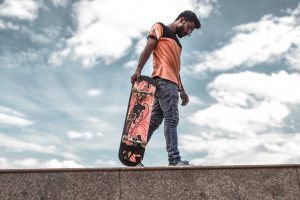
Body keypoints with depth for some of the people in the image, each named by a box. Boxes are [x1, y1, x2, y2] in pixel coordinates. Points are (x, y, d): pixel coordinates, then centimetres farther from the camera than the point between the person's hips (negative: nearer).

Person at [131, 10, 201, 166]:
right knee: (171, 118, -15)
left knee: (154, 121, 4)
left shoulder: (177, 43, 33)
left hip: (171, 82, 8)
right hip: (164, 79, -8)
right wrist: (138, 70, -16)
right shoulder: (160, 28, 10)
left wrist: (182, 91, 20)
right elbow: (148, 48, -4)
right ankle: (174, 159, -18)